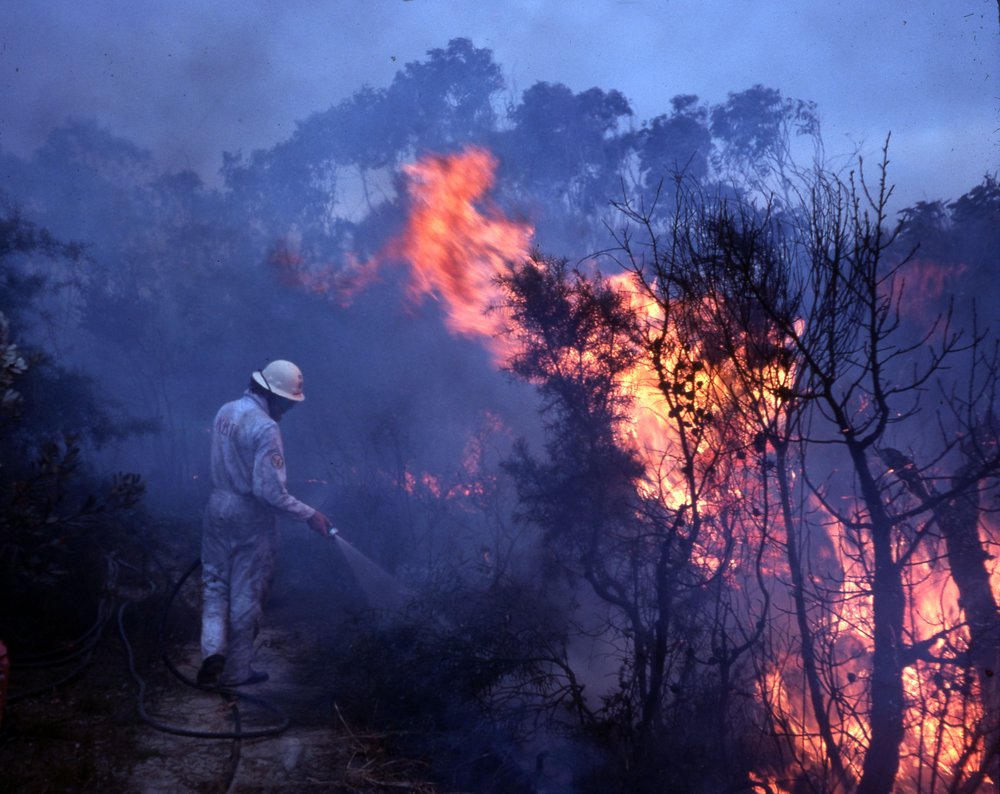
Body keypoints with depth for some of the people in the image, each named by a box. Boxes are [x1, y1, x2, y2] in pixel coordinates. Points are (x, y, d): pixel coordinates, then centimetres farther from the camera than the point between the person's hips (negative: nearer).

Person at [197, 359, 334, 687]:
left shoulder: (226, 412, 3)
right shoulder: (265, 428, -23)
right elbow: (269, 491, -26)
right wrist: (310, 515, -19)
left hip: (218, 508, 7)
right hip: (249, 517, -7)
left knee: (215, 584, 16)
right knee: (245, 595, 7)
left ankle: (213, 649, -2)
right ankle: (236, 670, 17)